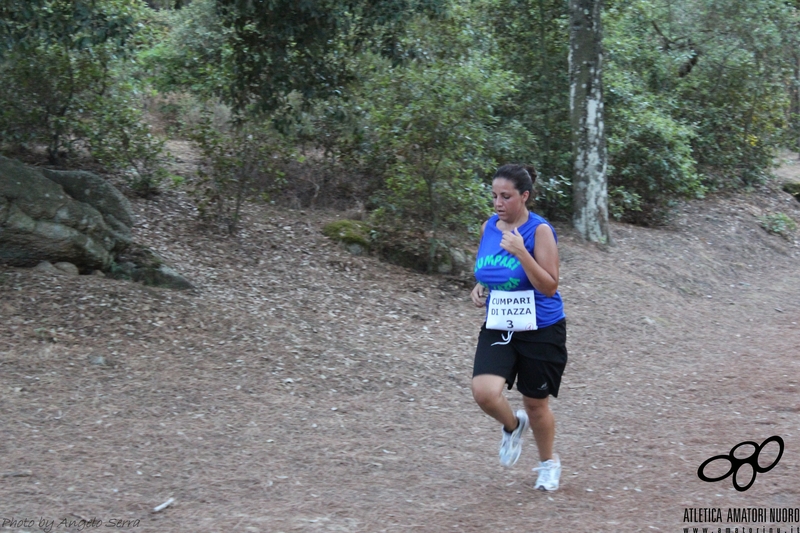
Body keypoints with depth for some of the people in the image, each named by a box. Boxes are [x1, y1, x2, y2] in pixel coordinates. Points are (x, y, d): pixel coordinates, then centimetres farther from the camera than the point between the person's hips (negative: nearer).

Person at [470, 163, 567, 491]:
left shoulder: (540, 231, -15)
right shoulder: (488, 227, 2)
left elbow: (549, 287, -20)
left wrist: (521, 253, -29)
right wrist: (479, 289, -1)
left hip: (541, 330, -4)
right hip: (498, 329, 4)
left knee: (535, 402, 9)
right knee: (484, 391, -19)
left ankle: (548, 462, 38)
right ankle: (513, 426, 16)